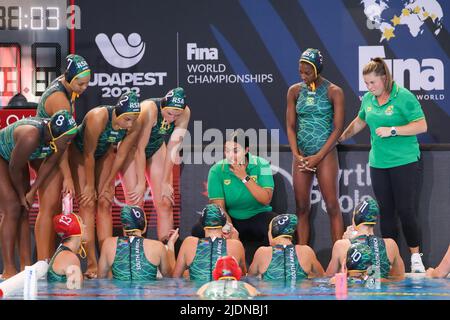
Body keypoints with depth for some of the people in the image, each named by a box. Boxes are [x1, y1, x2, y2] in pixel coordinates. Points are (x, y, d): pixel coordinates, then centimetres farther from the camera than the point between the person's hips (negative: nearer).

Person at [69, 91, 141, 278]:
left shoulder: (134, 127, -25)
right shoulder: (97, 118, -39)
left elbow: (121, 156, -11)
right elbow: (88, 155, -29)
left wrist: (107, 185, -6)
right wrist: (90, 186, -20)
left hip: (105, 153, 4)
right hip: (79, 152, -4)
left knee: (104, 203, -4)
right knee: (87, 204, -12)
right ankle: (91, 264, -16)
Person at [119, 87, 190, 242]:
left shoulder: (184, 113, -23)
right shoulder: (149, 109, -36)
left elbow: (172, 149, -17)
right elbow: (140, 149, -30)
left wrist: (166, 182, -14)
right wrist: (141, 183, -24)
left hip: (156, 148, 4)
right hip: (131, 147, -4)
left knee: (165, 202, -4)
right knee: (135, 202, -13)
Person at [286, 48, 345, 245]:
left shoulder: (333, 92, -3)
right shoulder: (295, 91, 8)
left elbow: (338, 128, -6)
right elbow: (290, 126, 7)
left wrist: (318, 157, -11)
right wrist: (297, 155, -6)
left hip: (326, 154, -4)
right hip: (301, 155, 4)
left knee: (332, 205, -6)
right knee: (302, 207, 3)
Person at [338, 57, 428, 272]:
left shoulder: (404, 97, -9)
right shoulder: (368, 99, 10)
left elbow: (422, 125, -12)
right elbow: (360, 121, 29)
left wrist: (392, 130, -17)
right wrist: (340, 138, 37)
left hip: (404, 162, -6)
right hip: (378, 164, 6)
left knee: (406, 211, -7)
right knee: (386, 212, 6)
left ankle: (416, 259, 2)